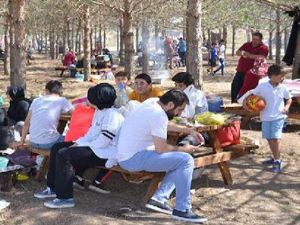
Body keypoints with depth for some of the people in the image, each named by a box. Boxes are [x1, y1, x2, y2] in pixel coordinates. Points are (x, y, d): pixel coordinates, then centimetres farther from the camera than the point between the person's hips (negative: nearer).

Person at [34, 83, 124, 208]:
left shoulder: (112, 115, -19)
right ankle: (53, 188, 16)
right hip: (94, 146, 11)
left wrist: (81, 145, -15)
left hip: (104, 153, -11)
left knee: (64, 155, -23)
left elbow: (103, 142, -23)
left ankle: (65, 198, -15)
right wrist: (78, 142, 0)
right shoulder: (99, 111, 12)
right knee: (56, 148, 8)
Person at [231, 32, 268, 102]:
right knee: (235, 86, 7)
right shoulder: (247, 45, 13)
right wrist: (241, 53, -12)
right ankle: (234, 101, 21)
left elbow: (261, 57, -21)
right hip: (240, 71, 6)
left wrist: (248, 55, -19)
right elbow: (237, 52, 12)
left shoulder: (264, 48, -5)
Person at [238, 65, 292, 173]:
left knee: (276, 138, -12)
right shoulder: (262, 86, -6)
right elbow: (252, 93, 3)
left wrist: (286, 107, -3)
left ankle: (277, 161, -5)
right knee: (269, 138, 10)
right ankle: (275, 158, 26)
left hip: (278, 117, -2)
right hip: (266, 117, 2)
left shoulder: (283, 88, -3)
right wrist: (243, 100, -10)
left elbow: (289, 99, 13)